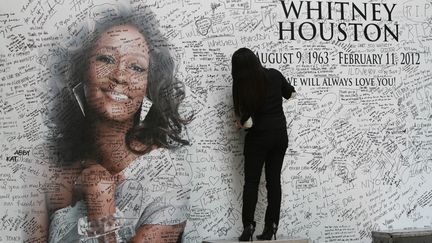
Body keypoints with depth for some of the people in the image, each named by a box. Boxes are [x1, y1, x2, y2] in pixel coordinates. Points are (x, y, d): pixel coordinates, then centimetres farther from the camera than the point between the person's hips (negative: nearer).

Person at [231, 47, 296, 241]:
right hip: (280, 135, 4)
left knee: (251, 181, 6)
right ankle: (270, 227, 9)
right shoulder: (274, 75, -3)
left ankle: (248, 225, -2)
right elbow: (292, 95, 12)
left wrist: (239, 122, 4)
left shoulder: (241, 85, -13)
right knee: (274, 180, 8)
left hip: (258, 138, -4)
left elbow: (247, 123, -16)